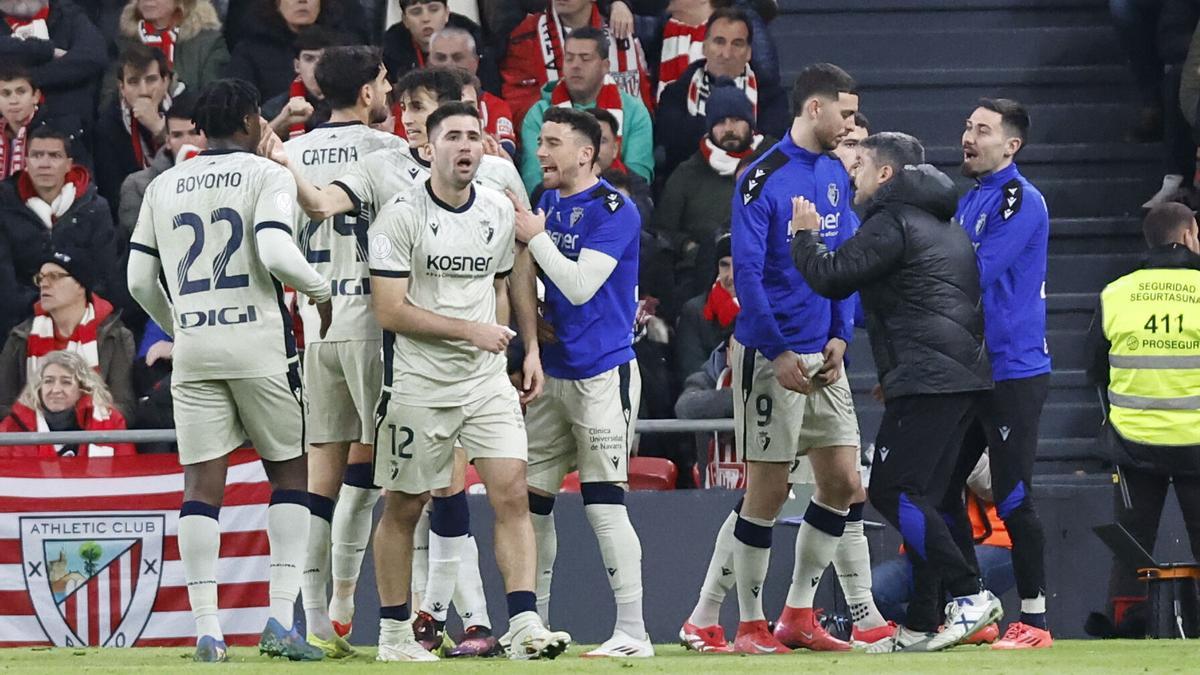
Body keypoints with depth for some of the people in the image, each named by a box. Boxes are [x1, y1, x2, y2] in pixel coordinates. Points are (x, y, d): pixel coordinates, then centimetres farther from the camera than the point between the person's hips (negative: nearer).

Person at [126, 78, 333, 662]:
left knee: (202, 483, 2)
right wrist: (321, 290, 0)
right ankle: (281, 618, -3)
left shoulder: (164, 186, 12)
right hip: (258, 344, -3)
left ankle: (206, 629, -5)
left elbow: (139, 280, 11)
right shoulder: (267, 176, -2)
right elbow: (274, 253, -18)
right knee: (289, 473, 8)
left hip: (193, 350, 3)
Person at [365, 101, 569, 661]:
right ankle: (394, 632, 17)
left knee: (512, 494, -10)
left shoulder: (499, 211, 7)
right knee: (402, 509, 5)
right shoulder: (400, 216, -10)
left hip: (486, 380, 4)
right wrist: (470, 330, -17)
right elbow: (390, 311, -14)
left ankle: (524, 626, -14)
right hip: (417, 382, -4)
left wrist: (529, 350, 12)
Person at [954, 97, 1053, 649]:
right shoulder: (969, 199, 16)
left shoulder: (1020, 201, -12)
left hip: (1013, 372, -9)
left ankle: (1033, 621, -4)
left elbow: (976, 273, -21)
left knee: (1013, 499, -8)